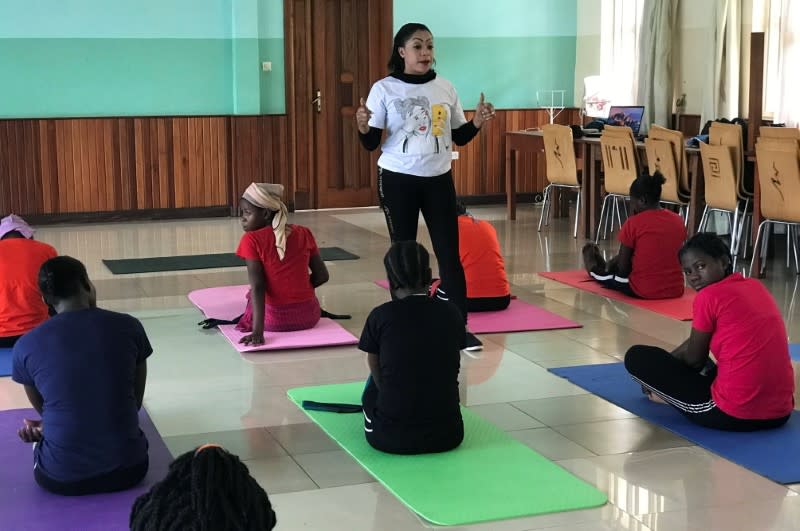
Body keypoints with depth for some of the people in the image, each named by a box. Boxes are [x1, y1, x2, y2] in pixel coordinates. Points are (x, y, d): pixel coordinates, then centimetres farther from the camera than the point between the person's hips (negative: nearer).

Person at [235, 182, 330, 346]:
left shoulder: (252, 239, -12)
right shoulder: (304, 233, 0)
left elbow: (257, 286, -20)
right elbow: (322, 276, 4)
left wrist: (258, 331, -25)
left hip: (276, 321, -4)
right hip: (310, 317, 4)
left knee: (252, 295, 32)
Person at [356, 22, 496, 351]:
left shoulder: (445, 88, 4)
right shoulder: (384, 89, -5)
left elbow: (459, 138, 10)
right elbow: (371, 144, -6)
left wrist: (477, 124, -8)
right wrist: (363, 128, -27)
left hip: (439, 180, 3)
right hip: (397, 180, -2)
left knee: (450, 253, 2)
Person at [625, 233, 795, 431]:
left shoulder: (709, 296, -9)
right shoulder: (756, 287, 14)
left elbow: (694, 359, 3)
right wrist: (668, 360, 24)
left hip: (733, 414, -8)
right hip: (780, 412, 8)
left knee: (637, 357, 4)